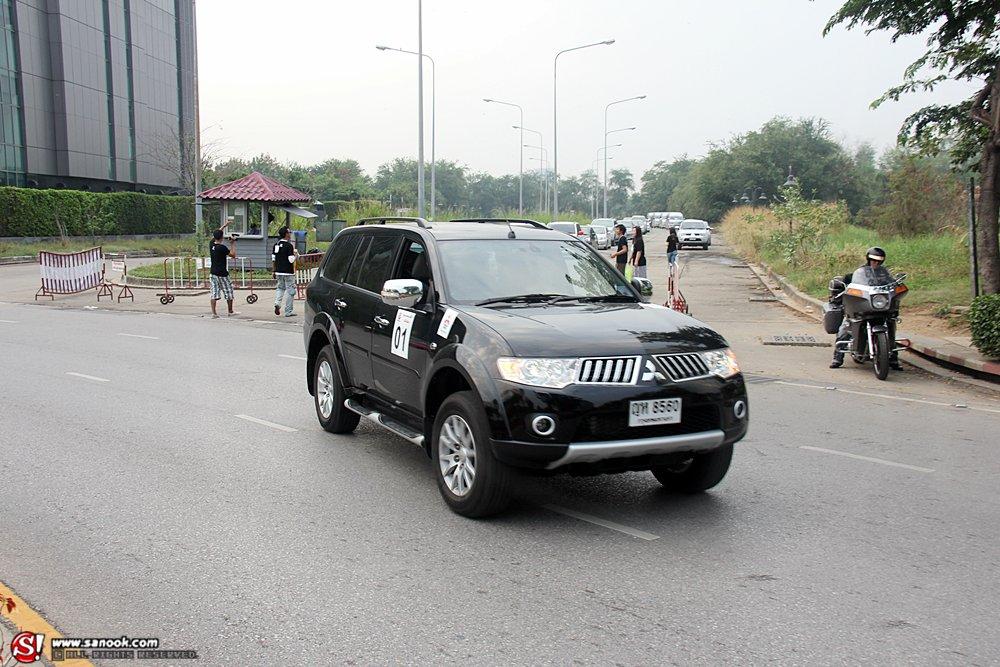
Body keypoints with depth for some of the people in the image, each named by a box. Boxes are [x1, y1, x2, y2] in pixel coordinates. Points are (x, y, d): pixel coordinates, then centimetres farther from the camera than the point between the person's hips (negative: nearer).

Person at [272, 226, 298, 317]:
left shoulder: (276, 245, 7)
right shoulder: (289, 245, -14)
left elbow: (273, 259, 10)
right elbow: (291, 260, -19)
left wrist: (275, 271, 19)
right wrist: (296, 255, 0)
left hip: (278, 271, 6)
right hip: (288, 272, -6)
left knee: (280, 288, 21)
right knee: (290, 291, 2)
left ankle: (277, 303, -3)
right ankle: (288, 311, 4)